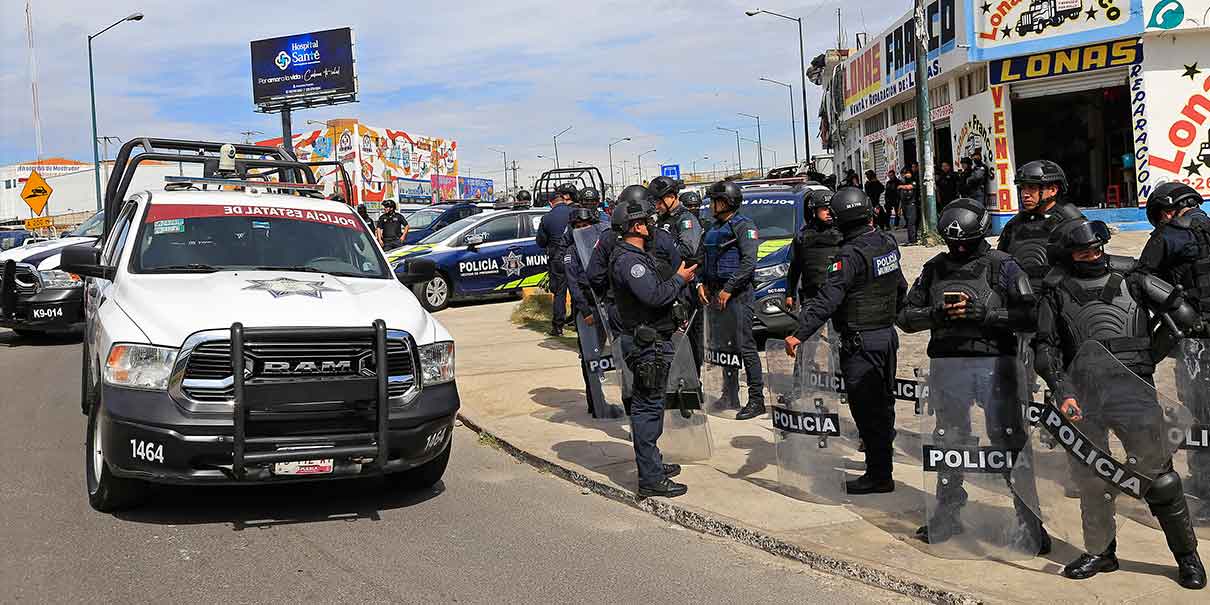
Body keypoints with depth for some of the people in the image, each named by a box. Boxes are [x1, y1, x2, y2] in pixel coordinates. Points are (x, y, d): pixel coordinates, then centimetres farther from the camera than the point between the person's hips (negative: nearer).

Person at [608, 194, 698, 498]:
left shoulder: (634, 255, 14)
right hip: (648, 344, -11)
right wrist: (680, 278, -15)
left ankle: (653, 464, 32)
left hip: (651, 338, 11)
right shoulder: (629, 260, -20)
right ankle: (651, 479, -2)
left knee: (647, 406, 19)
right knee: (648, 408, -6)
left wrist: (674, 315, 15)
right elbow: (654, 295, -28)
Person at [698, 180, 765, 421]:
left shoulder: (743, 226, -8)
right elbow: (706, 259, 25)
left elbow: (749, 262, -17)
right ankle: (730, 395, 21)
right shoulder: (714, 227, 18)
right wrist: (702, 283, 9)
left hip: (737, 293, -8)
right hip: (715, 292, 8)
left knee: (745, 346, -9)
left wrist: (728, 289, -18)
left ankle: (756, 400, -6)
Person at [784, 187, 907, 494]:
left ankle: (879, 475, 3)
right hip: (888, 334, 8)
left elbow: (828, 299, -29)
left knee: (866, 407, -2)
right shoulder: (889, 244, 5)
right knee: (883, 399, 23)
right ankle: (883, 451, 41)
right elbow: (900, 287, 19)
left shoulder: (850, 255, -20)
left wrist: (799, 333, -33)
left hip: (861, 341, -8)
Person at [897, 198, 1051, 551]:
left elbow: (1028, 316, -10)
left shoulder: (1002, 267, -2)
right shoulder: (935, 270, 9)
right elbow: (906, 317, 9)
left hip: (994, 364, -4)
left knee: (1009, 444, -3)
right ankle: (947, 517, 28)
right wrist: (938, 313, -9)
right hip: (947, 366, 4)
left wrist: (980, 312, -18)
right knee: (949, 442, 14)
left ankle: (1029, 523, 6)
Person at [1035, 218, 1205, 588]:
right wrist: (1063, 391, -10)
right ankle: (1101, 552, 23)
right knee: (1091, 477, 9)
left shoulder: (1130, 278, 7)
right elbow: (1046, 349, 3)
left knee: (1157, 474, 0)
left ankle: (1187, 555, 14)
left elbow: (1182, 311, 9)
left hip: (1134, 389, -1)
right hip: (1082, 392, 1)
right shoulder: (1056, 292, 7)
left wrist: (1150, 356, 7)